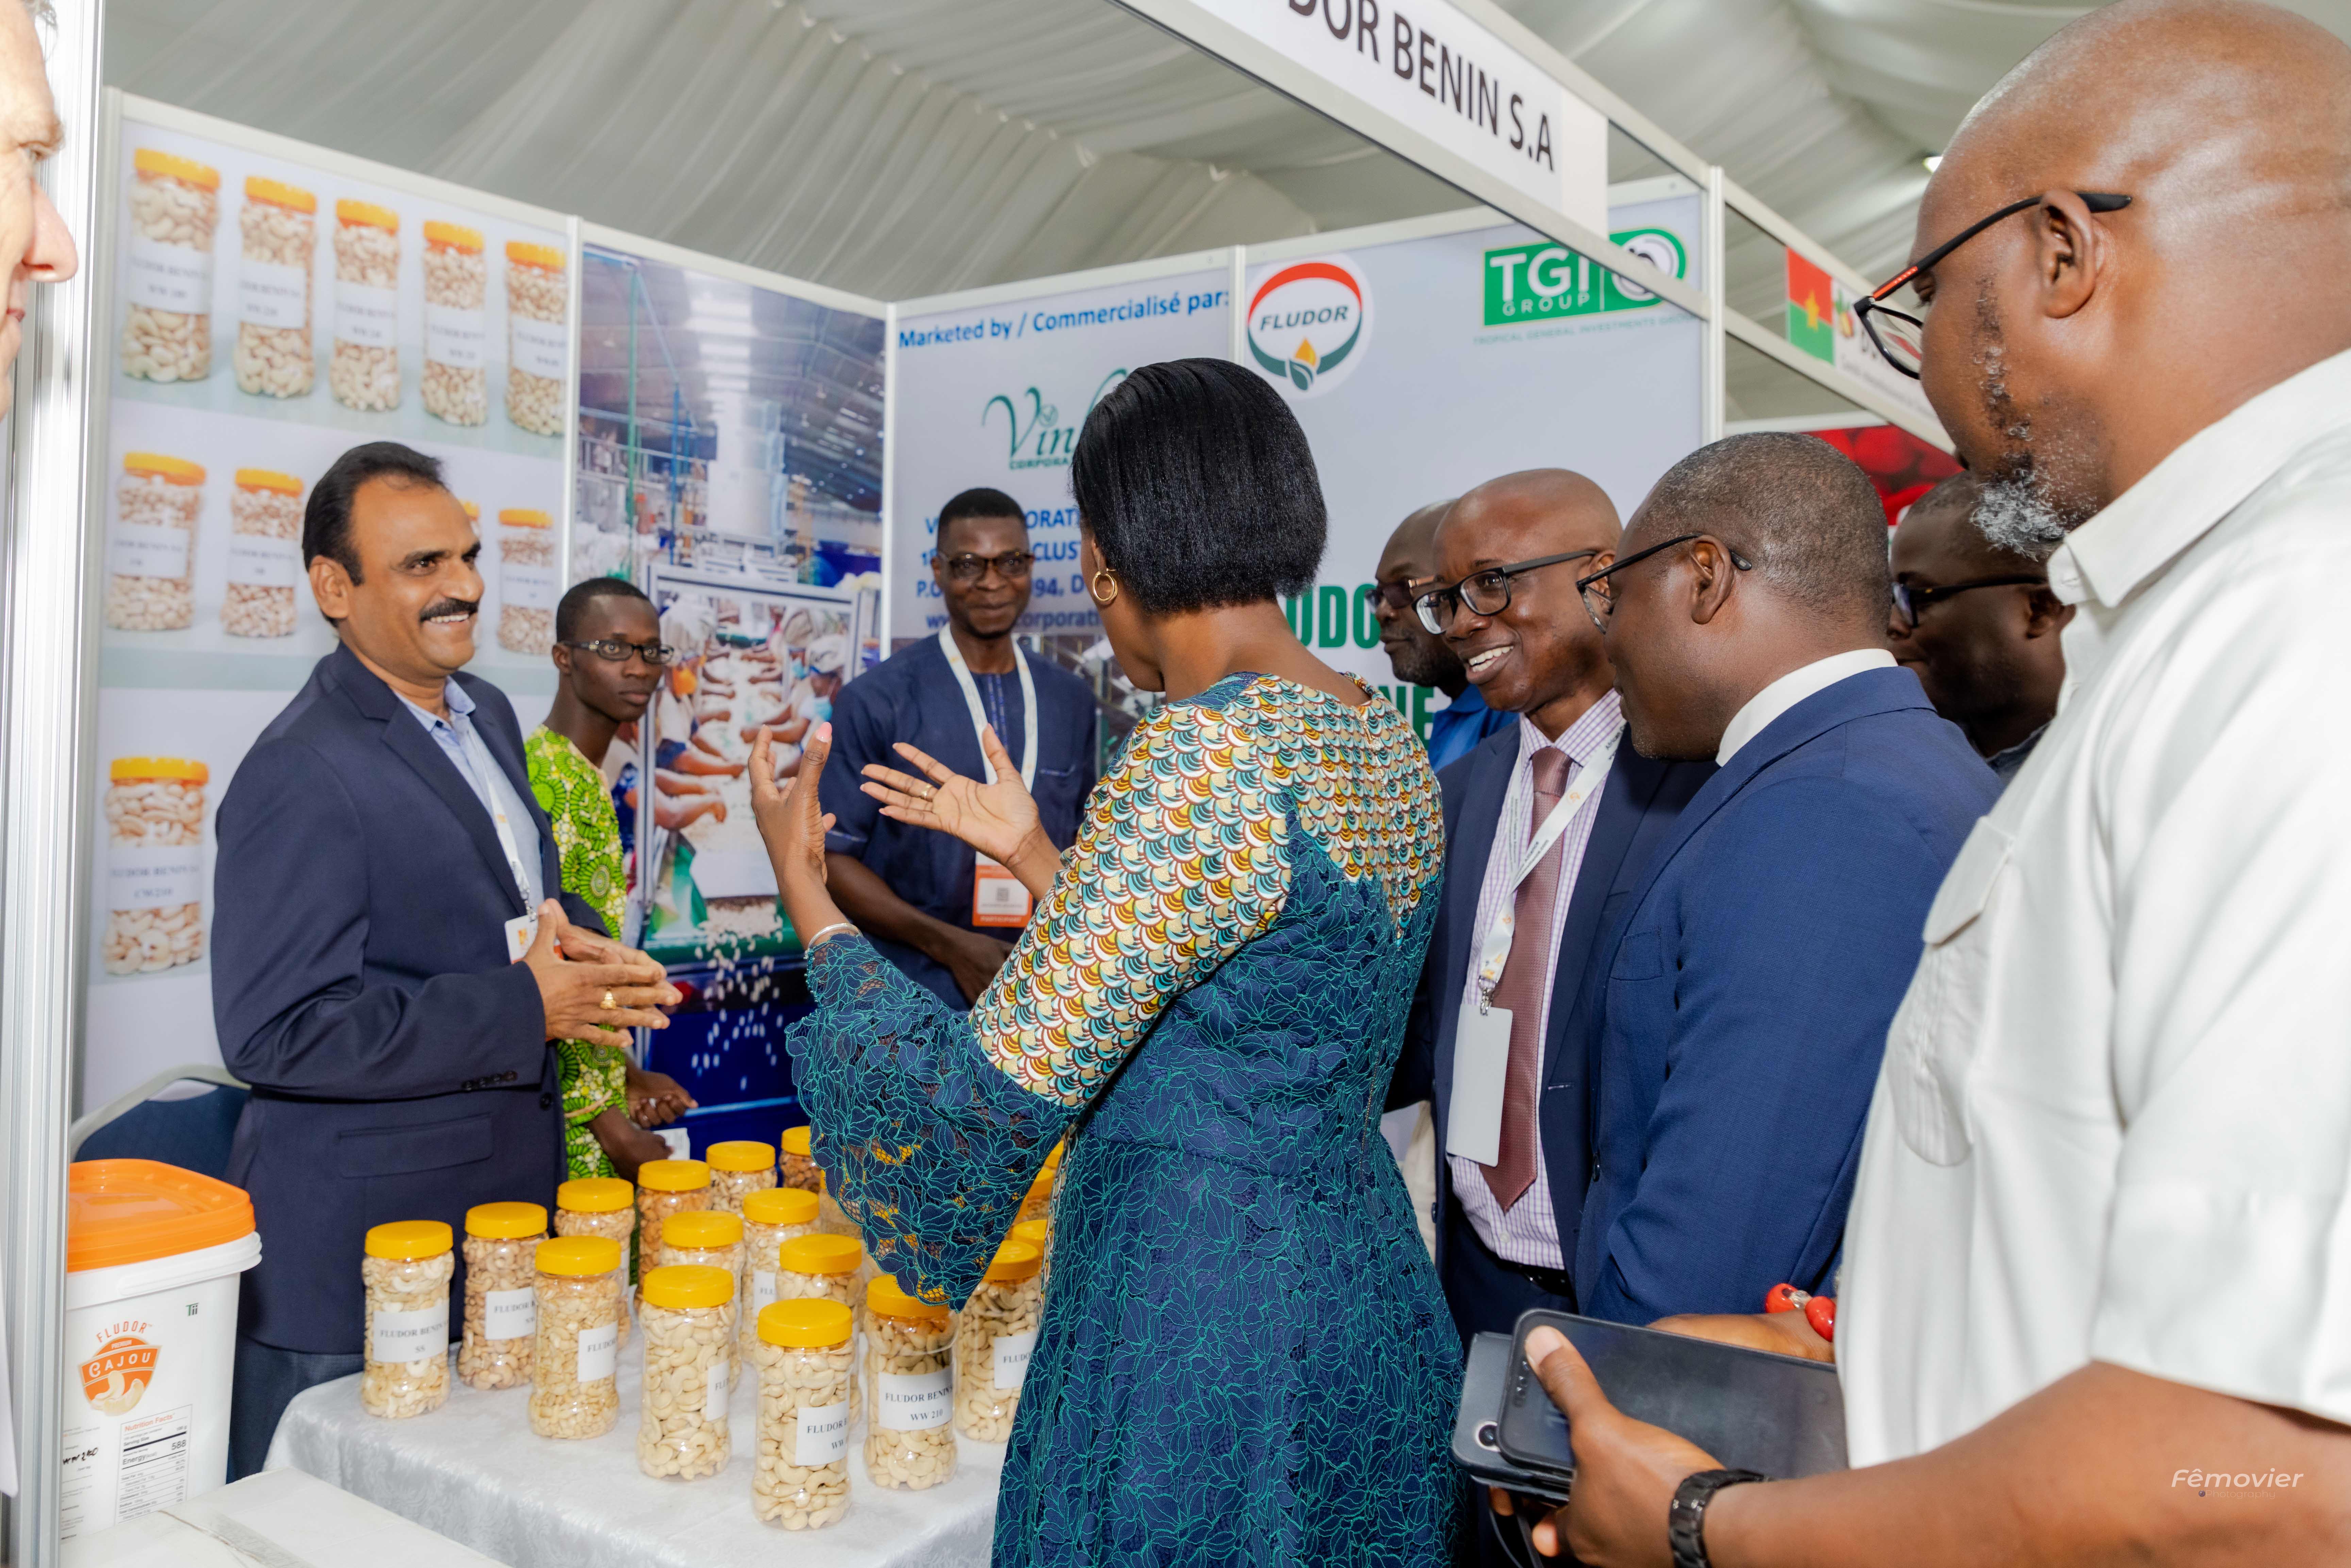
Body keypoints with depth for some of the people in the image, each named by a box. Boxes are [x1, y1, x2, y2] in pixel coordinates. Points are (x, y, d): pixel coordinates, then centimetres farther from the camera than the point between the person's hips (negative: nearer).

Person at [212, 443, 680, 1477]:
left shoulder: (486, 713, 9)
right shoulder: (301, 777, -19)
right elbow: (275, 1031, -22)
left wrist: (579, 941, -2)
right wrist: (523, 1009, -22)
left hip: (509, 1193, 8)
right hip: (360, 1250, -8)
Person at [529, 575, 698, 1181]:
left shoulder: (590, 781, 12)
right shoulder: (544, 781, -17)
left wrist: (627, 1078, 14)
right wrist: (608, 1123, -18)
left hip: (599, 1094, 9)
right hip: (568, 1125, -9)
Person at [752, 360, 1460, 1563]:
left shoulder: (1205, 752, -23)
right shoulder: (1385, 743, 4)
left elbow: (995, 1095, -22)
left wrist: (805, 890, -9)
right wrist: (1037, 855, 16)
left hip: (1193, 1329, -8)